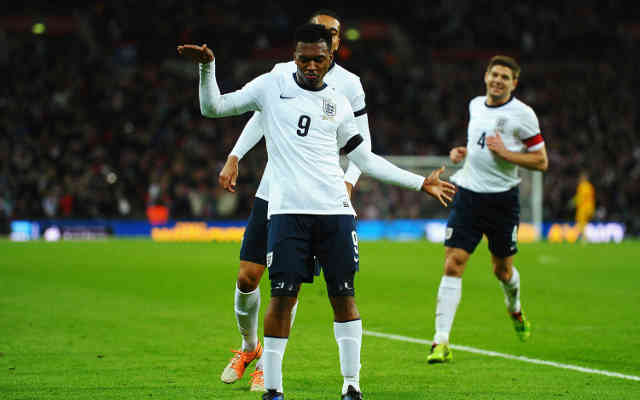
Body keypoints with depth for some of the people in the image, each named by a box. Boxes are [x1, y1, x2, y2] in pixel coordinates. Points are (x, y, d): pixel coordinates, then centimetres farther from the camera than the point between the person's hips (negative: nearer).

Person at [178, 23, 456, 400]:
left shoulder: (339, 103, 15)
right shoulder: (272, 85, 8)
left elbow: (365, 158, 21)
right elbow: (213, 107, 8)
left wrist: (420, 182, 21)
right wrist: (207, 67, -9)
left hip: (335, 210, 3)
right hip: (287, 209, -3)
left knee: (344, 294, 2)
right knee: (283, 296, -6)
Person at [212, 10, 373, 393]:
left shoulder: (350, 85, 0)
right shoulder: (282, 73, 7)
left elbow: (362, 142, 4)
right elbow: (260, 117, 18)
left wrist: (348, 182, -10)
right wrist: (234, 157, 9)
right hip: (272, 190, 2)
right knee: (247, 277, 0)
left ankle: (267, 365, 9)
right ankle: (249, 346, 26)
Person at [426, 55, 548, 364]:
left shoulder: (523, 114, -7)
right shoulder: (475, 105, 9)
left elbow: (541, 161, -6)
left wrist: (505, 153, -17)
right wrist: (463, 152, 7)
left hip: (502, 199, -3)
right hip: (468, 194, 3)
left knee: (502, 269, 10)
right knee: (453, 264, -10)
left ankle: (515, 309, 46)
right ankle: (441, 342, -13)